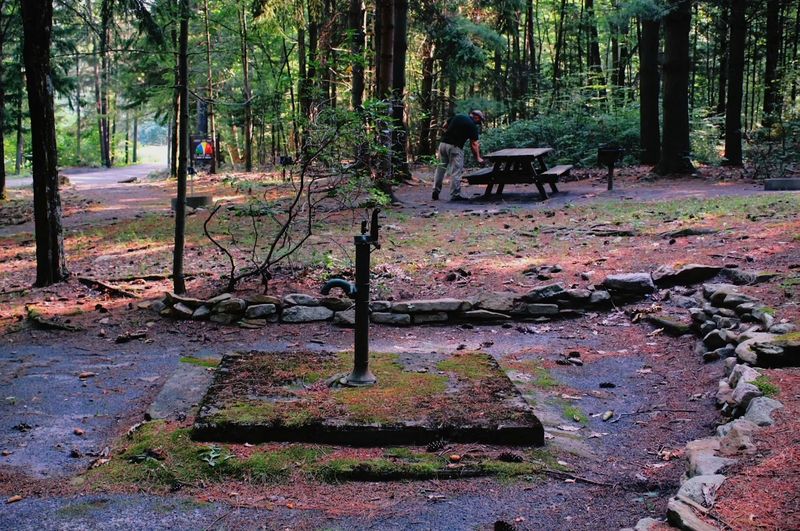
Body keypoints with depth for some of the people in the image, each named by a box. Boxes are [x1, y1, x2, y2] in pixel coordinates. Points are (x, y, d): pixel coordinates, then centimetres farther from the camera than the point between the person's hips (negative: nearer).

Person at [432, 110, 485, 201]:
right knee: (456, 172, 1)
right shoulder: (473, 126, -1)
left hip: (443, 143, 6)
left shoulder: (457, 116, 14)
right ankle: (455, 195, 2)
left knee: (440, 169, 14)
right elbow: (473, 144, -3)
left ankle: (436, 192, 16)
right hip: (455, 147, -6)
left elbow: (445, 126, 19)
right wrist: (478, 158, 3)